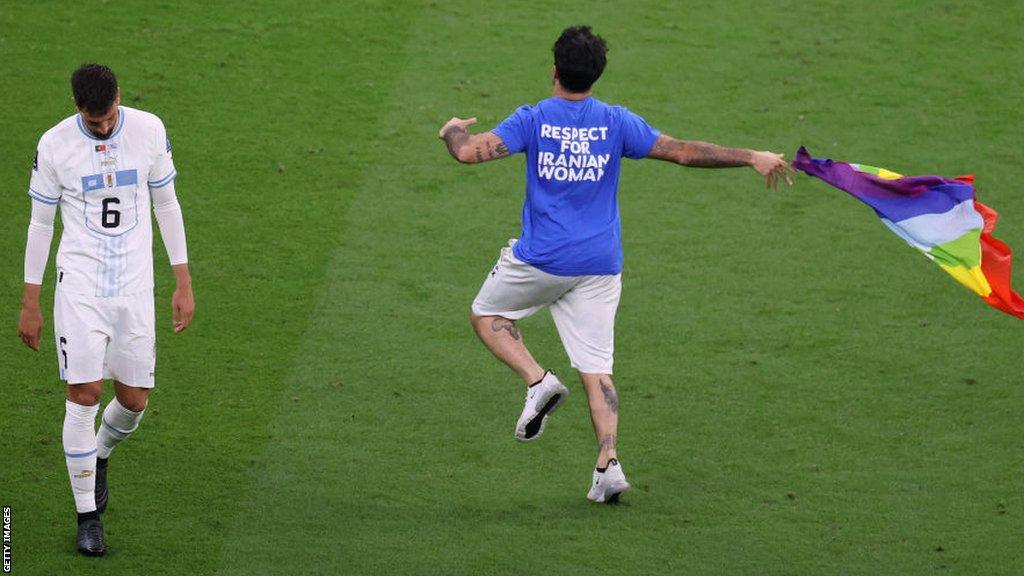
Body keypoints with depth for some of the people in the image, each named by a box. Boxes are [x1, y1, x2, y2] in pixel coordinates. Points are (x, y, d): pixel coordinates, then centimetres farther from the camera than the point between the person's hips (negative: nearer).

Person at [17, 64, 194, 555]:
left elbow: (167, 206, 8)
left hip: (135, 285, 2)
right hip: (79, 285, -2)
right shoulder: (55, 145, -6)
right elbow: (40, 223, 3)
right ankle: (87, 515, 1)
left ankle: (99, 455, 37)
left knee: (134, 400, 3)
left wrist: (183, 284, 6)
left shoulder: (149, 131, -2)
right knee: (84, 395, -10)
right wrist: (30, 303, 4)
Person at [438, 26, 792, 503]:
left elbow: (469, 152, -13)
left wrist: (454, 131, 11)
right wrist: (752, 158, 6)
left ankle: (537, 380, -2)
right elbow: (684, 152, -2)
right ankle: (608, 462, -10)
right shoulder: (616, 123, 0)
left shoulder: (533, 120, -6)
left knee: (486, 314, 22)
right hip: (600, 265, 2)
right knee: (596, 367, 5)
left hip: (541, 260, -2)